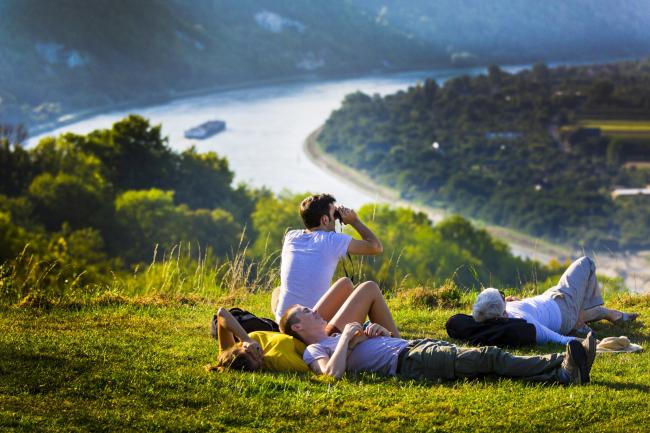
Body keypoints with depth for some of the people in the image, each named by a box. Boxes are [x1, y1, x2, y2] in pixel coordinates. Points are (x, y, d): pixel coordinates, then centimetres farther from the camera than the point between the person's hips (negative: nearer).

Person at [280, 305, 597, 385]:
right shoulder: (315, 351, 7)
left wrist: (377, 331, 10)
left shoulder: (343, 335, 32)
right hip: (408, 362, -8)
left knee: (488, 362, -11)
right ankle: (561, 364, -25)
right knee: (489, 357, -19)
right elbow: (332, 373, -17)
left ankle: (562, 372, -24)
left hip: (417, 346, 8)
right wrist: (346, 338, -7)